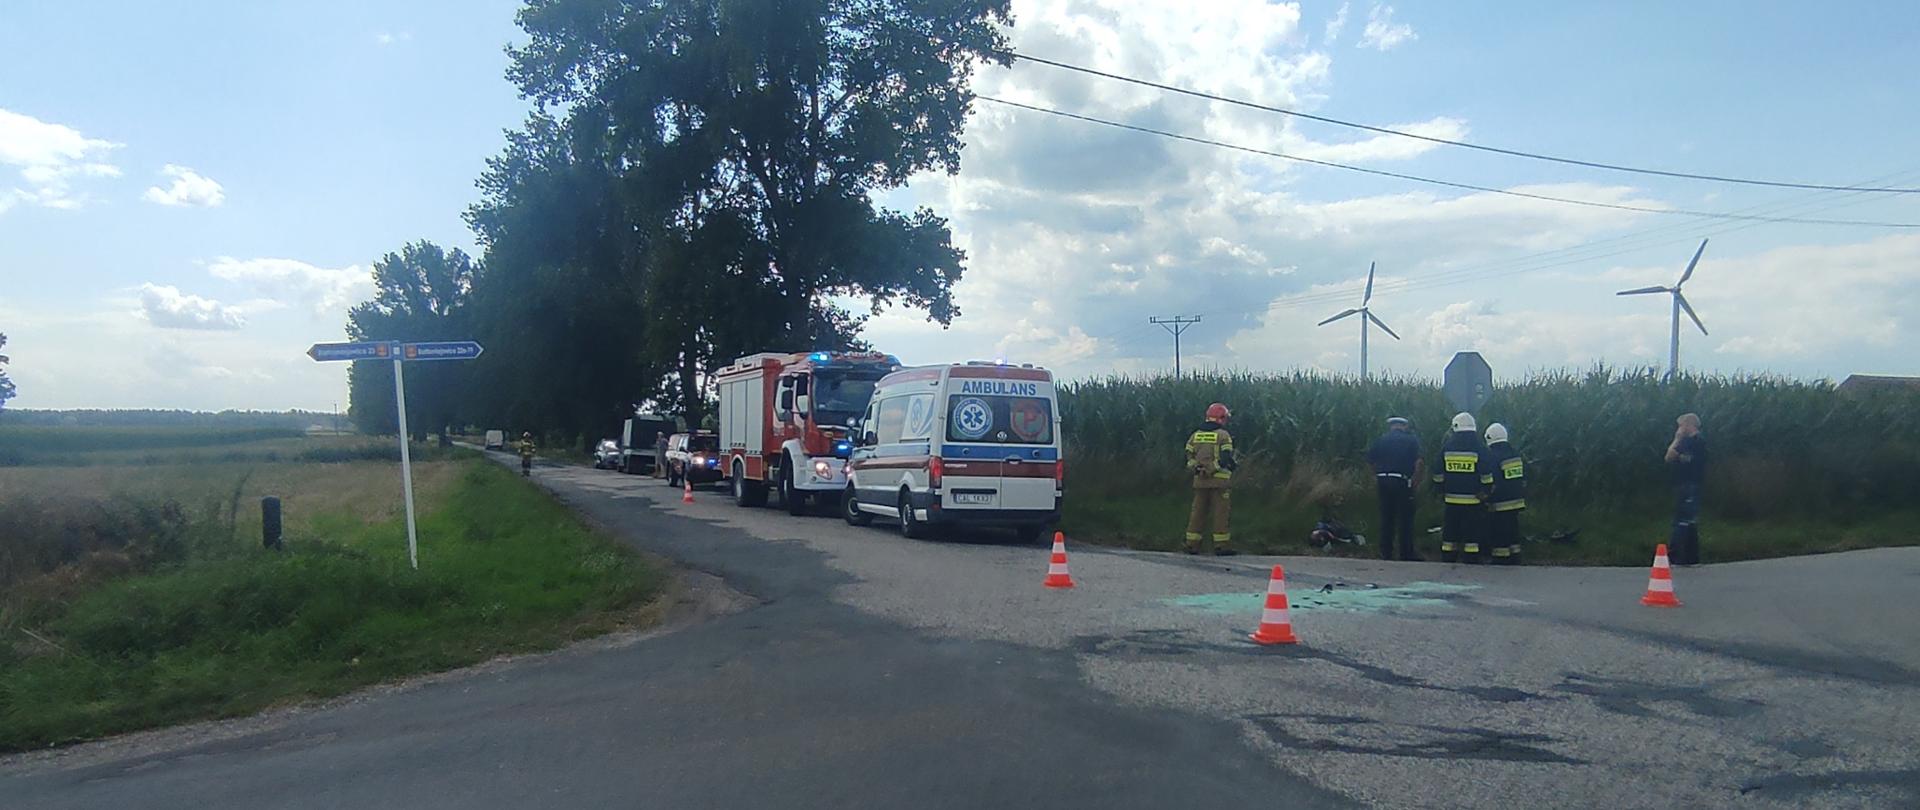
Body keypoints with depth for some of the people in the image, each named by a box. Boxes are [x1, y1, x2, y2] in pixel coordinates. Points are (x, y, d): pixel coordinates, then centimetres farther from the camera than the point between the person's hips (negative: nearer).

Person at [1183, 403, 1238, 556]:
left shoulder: (1195, 435, 10)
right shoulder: (1223, 435, -5)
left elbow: (1188, 457, 7)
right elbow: (1226, 458, -13)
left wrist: (1196, 468, 14)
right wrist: (1235, 464, 2)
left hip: (1200, 480, 5)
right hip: (1219, 480, -5)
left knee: (1198, 512, 9)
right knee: (1220, 513, -1)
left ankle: (1192, 545, 9)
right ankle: (1221, 546, -1)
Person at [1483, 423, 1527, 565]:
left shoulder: (1492, 457, -15)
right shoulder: (1516, 454, 9)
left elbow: (1490, 484, -17)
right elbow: (1523, 479, 15)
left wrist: (1487, 500, -6)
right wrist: (1523, 498, 22)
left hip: (1499, 505, -7)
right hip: (1516, 503, 8)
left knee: (1499, 538, -3)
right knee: (1513, 536, 15)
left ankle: (1500, 563, -1)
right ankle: (1514, 563, 21)